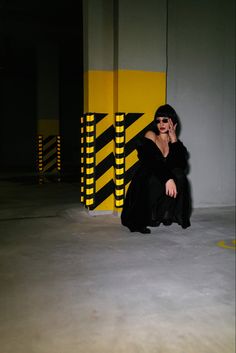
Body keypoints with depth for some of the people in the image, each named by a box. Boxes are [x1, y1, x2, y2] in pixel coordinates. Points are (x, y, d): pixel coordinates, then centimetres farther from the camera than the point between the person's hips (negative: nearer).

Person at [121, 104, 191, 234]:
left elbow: (182, 166, -12)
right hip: (144, 187, -3)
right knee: (154, 180, -34)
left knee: (179, 176, -23)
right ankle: (142, 220, -15)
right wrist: (167, 179, -36)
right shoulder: (150, 137, -5)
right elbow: (153, 164, -21)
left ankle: (166, 215, -11)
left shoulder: (175, 142, 7)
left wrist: (174, 140, -12)